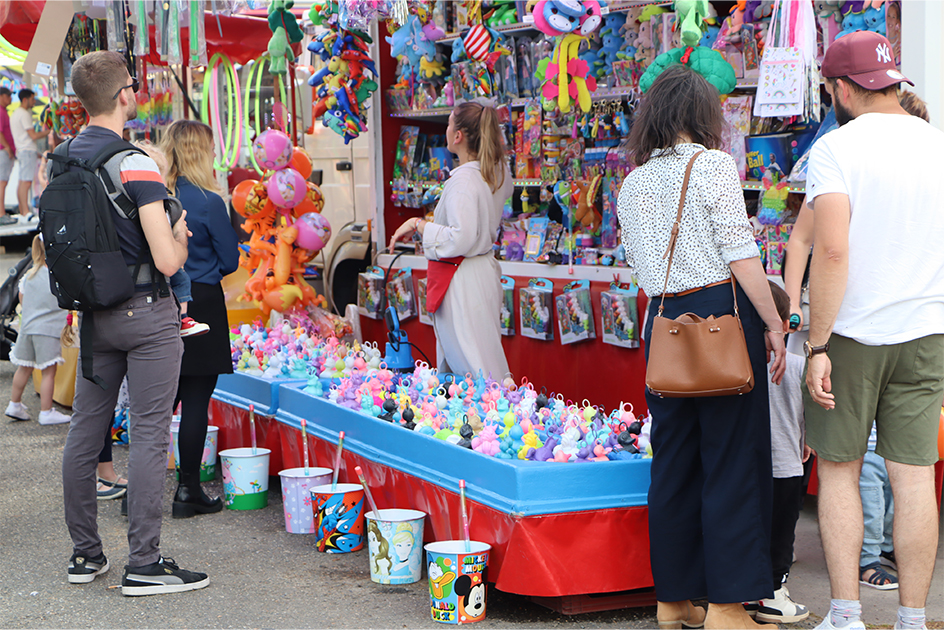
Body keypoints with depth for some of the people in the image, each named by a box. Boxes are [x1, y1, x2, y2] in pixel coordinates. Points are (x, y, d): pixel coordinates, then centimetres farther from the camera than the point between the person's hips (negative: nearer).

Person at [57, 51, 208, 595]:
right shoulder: (136, 164, -17)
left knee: (85, 430, 11)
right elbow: (167, 260, -20)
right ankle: (144, 564, -3)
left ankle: (85, 554, 19)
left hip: (94, 314, 7)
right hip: (146, 314, -7)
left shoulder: (64, 159, 6)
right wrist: (180, 236, 0)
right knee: (149, 434, -4)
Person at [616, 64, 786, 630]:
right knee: (733, 459, -2)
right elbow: (741, 254, -11)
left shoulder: (633, 184, 12)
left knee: (673, 460, 11)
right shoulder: (714, 164, -6)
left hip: (663, 322, 6)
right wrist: (773, 324, -6)